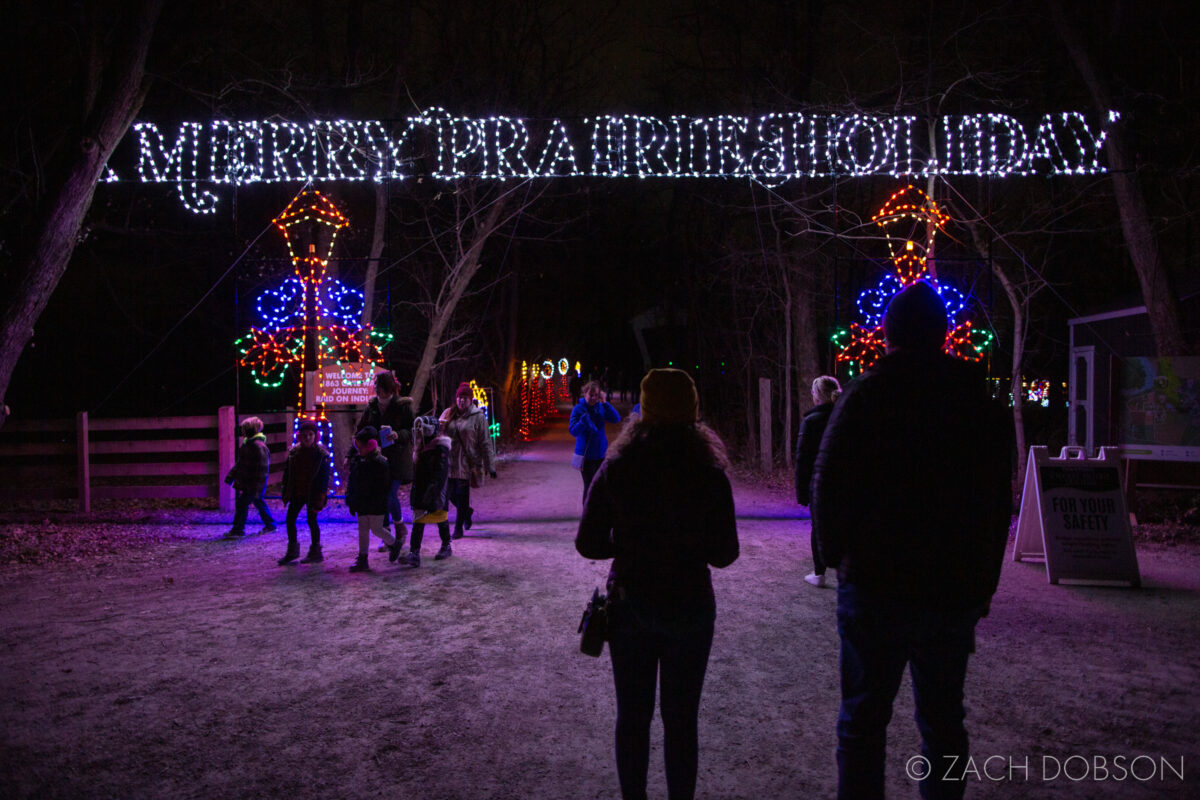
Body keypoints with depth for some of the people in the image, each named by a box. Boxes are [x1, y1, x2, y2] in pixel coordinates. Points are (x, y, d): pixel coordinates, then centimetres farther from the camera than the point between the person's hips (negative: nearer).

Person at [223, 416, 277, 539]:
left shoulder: (259, 447, -22)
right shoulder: (247, 443, 10)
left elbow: (262, 469, -22)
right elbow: (239, 463, 21)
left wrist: (256, 488, -22)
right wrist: (231, 476, 17)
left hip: (253, 484, -10)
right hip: (246, 482, 10)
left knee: (242, 503, -5)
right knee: (259, 502, 17)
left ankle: (238, 530, 4)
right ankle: (270, 525, 28)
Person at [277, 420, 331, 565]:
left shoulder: (321, 454, -9)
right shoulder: (293, 452, 3)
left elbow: (324, 477, -10)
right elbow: (287, 472, 10)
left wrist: (320, 497, -14)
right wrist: (285, 492, 7)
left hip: (312, 494, -5)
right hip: (296, 493, 5)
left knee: (311, 521, 1)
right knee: (290, 519, 5)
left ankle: (315, 552, 14)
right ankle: (292, 552, 19)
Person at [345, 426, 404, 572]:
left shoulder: (380, 463, -17)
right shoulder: (358, 461, 7)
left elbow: (384, 487, -17)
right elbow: (352, 482, 14)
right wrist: (351, 499, 6)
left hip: (376, 506, -8)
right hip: (362, 505, 8)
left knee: (376, 529, 0)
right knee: (363, 530, 9)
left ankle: (395, 544, 27)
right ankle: (362, 560, 14)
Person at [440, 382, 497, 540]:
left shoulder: (478, 417, -3)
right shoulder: (448, 414, 8)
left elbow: (485, 443, -3)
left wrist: (490, 466, -5)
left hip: (467, 462, -4)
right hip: (449, 460, 4)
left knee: (462, 494, -4)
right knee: (450, 493, 7)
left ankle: (458, 528, 7)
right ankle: (467, 512, 37)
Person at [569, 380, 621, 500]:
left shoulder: (601, 407, -1)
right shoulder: (578, 409, -12)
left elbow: (616, 419, -12)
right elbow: (573, 431, -17)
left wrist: (605, 403, -21)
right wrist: (584, 420, -33)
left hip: (601, 453, 5)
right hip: (586, 455, -4)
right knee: (589, 485, 0)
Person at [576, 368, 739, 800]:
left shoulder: (615, 469, -9)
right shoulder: (709, 474, -11)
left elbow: (587, 544, -6)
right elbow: (724, 554, -8)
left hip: (630, 605, 1)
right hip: (691, 606, -1)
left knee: (632, 716, 16)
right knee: (681, 718, 13)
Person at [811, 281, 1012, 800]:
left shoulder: (865, 395, -8)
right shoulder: (981, 403, 5)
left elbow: (827, 485, -9)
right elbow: (999, 504, 8)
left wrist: (837, 556, 5)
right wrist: (982, 585, 15)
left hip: (877, 586, -4)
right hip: (956, 593, 4)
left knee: (863, 718, 6)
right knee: (943, 719, 17)